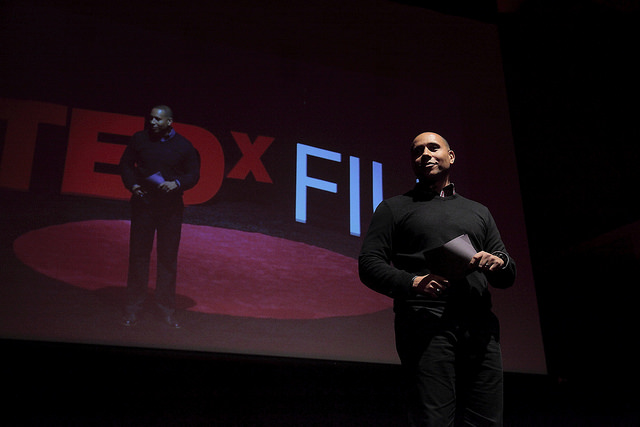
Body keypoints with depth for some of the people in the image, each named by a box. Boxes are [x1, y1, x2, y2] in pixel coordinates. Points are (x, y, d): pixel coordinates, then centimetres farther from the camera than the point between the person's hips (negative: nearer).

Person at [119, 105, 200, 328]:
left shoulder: (184, 146, -1)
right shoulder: (139, 139, 2)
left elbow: (193, 174, 3)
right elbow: (125, 164, 11)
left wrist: (177, 184, -15)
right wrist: (131, 184, -7)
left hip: (171, 207, 0)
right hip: (143, 203, 1)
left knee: (168, 258, 5)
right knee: (138, 255, 4)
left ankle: (167, 309, 17)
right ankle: (133, 309, 15)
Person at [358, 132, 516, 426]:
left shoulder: (479, 212, 27)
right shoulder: (394, 208, 16)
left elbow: (508, 276, 25)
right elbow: (369, 264, 3)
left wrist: (498, 262, 0)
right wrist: (413, 282, -15)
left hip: (480, 324, 4)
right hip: (426, 320, -3)